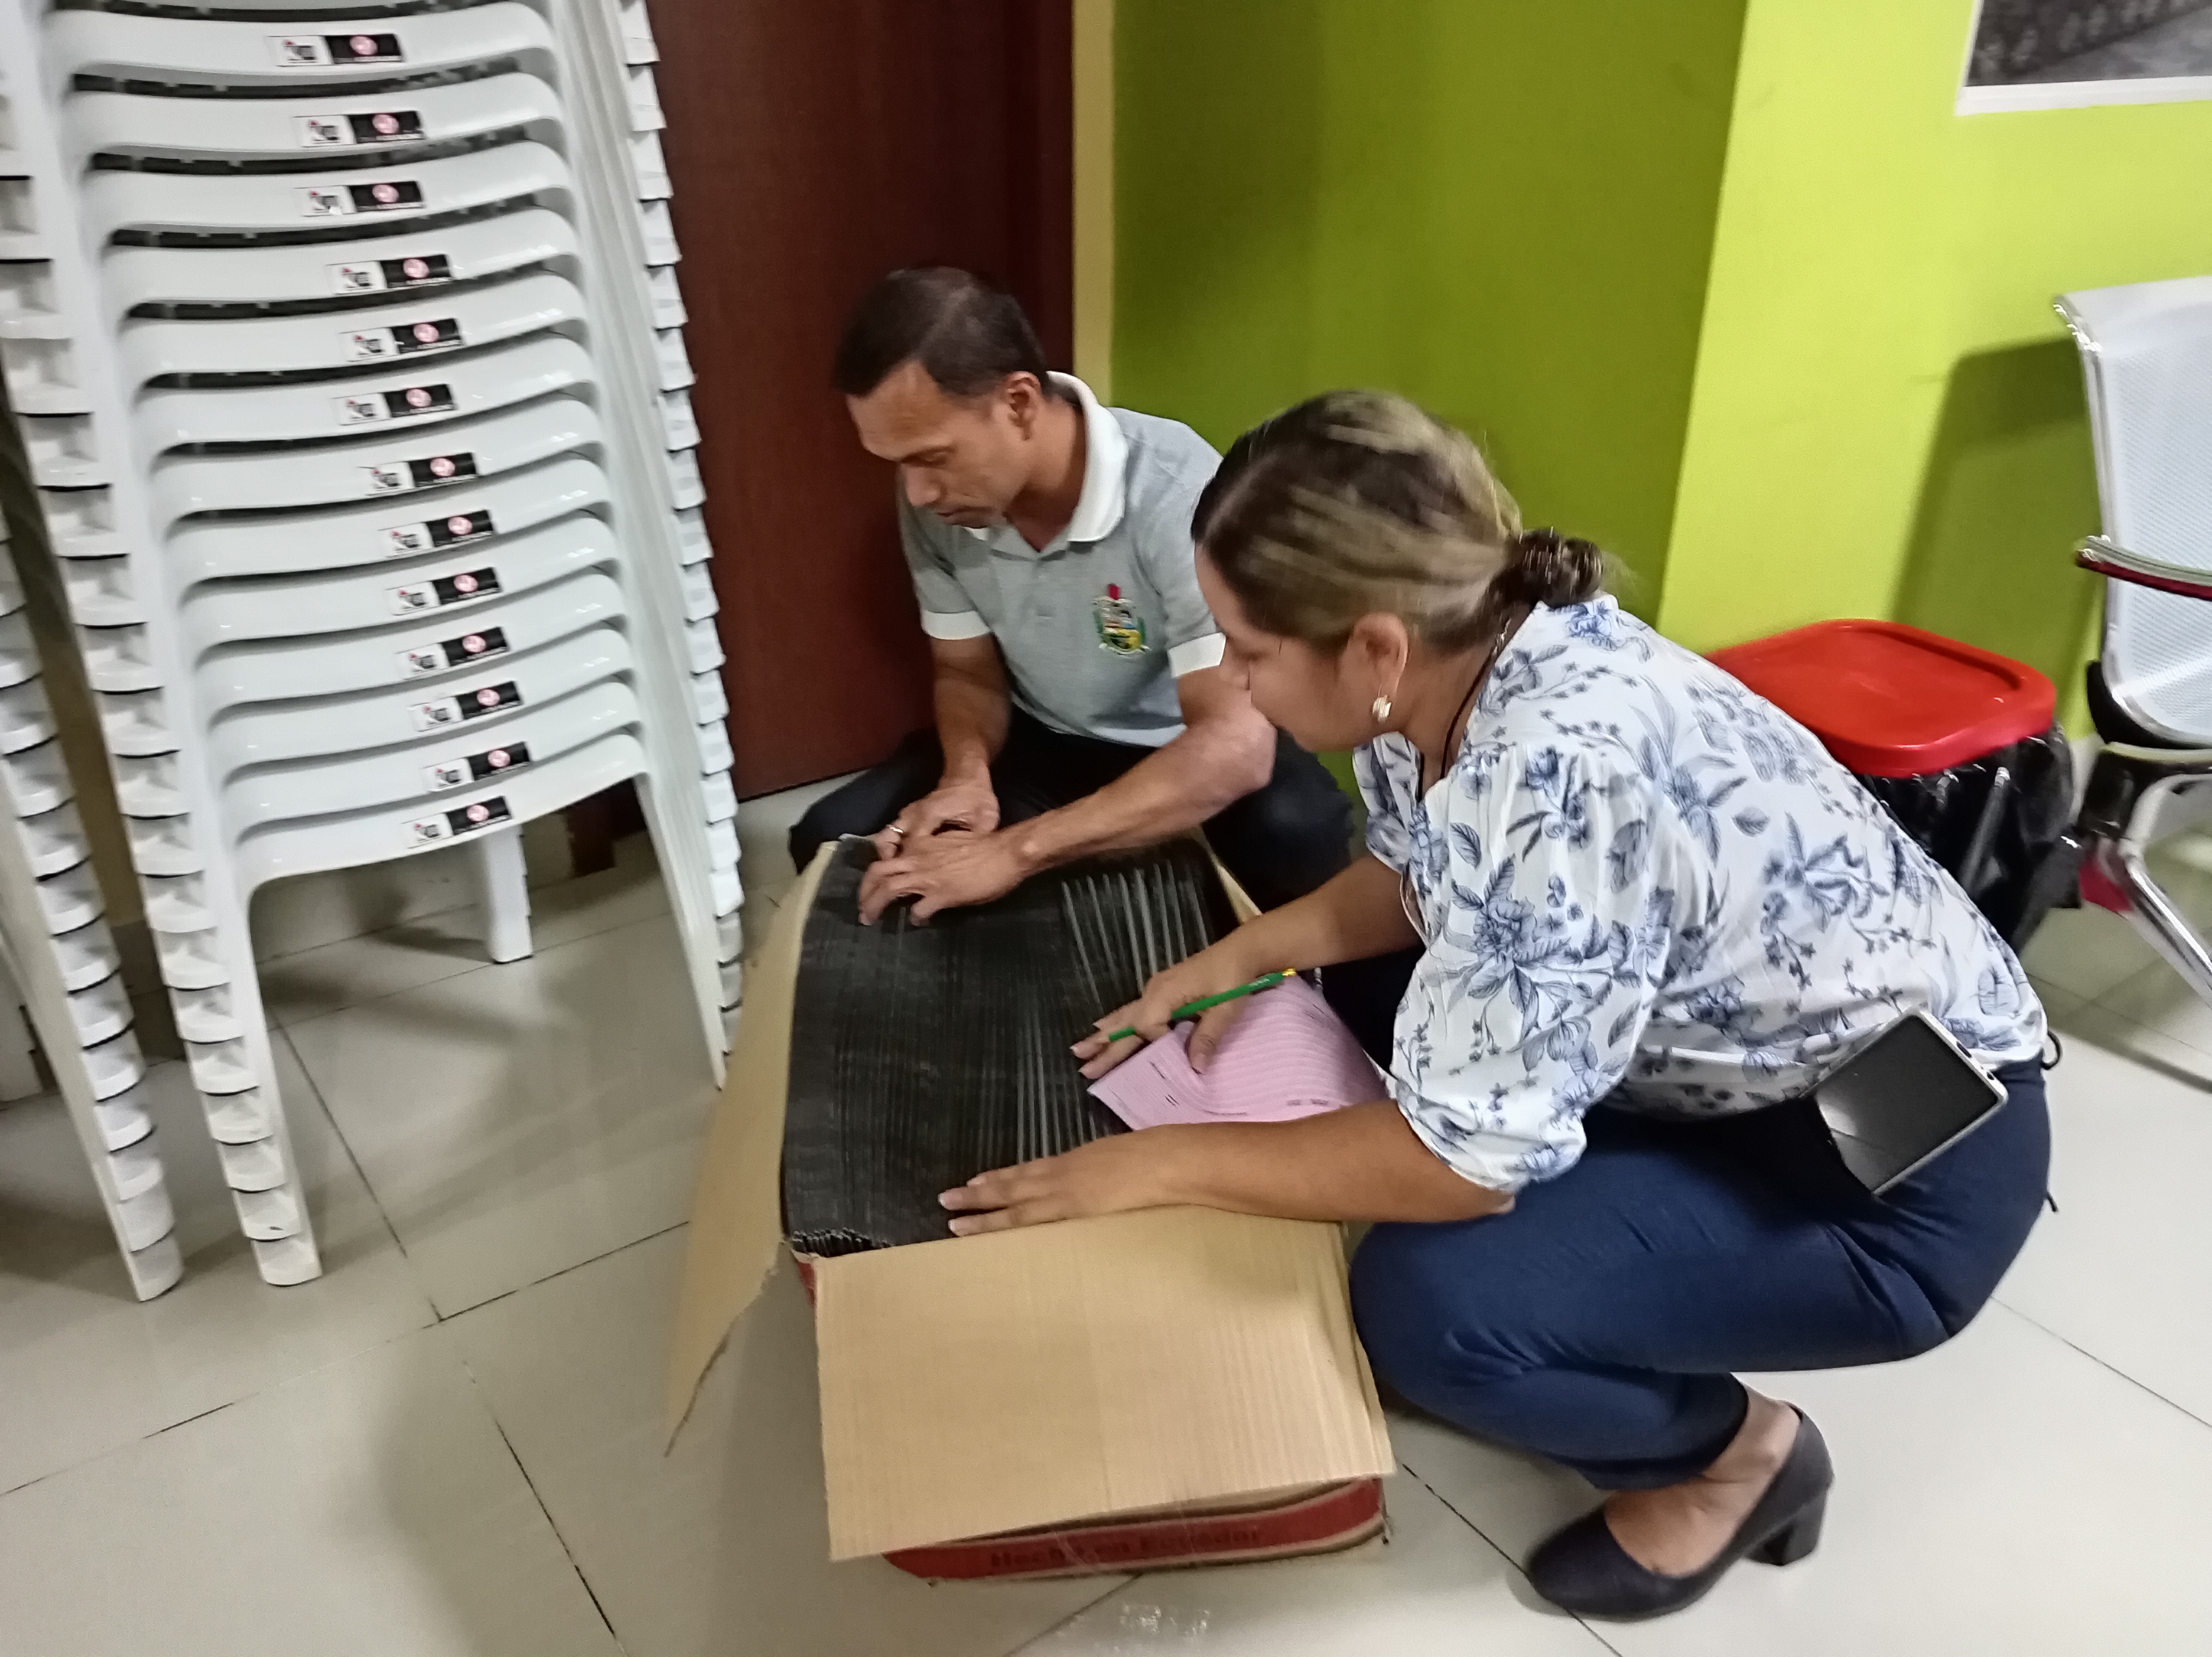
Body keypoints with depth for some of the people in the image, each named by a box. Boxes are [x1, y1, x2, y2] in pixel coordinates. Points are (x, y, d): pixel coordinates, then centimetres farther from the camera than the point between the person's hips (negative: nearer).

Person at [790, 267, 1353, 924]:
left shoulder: (1174, 489, -32)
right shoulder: (936, 495, -15)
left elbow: (1237, 746, -39)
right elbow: (968, 671, 1)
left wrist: (1015, 852, -43)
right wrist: (967, 775, -23)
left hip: (1191, 746, -4)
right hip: (1044, 741, 5)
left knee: (1298, 840, -36)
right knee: (831, 841, -12)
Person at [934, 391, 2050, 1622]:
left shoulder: (1563, 780, -37)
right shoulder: (1454, 658, -10)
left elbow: (1460, 1161, -30)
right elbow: (1415, 881, 11)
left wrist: (1158, 1164, -20)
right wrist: (1246, 956, -4)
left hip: (1903, 1161, -8)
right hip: (1722, 1058, 9)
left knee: (1430, 1302, -24)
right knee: (1373, 1006, 6)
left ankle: (1735, 1455, 5)